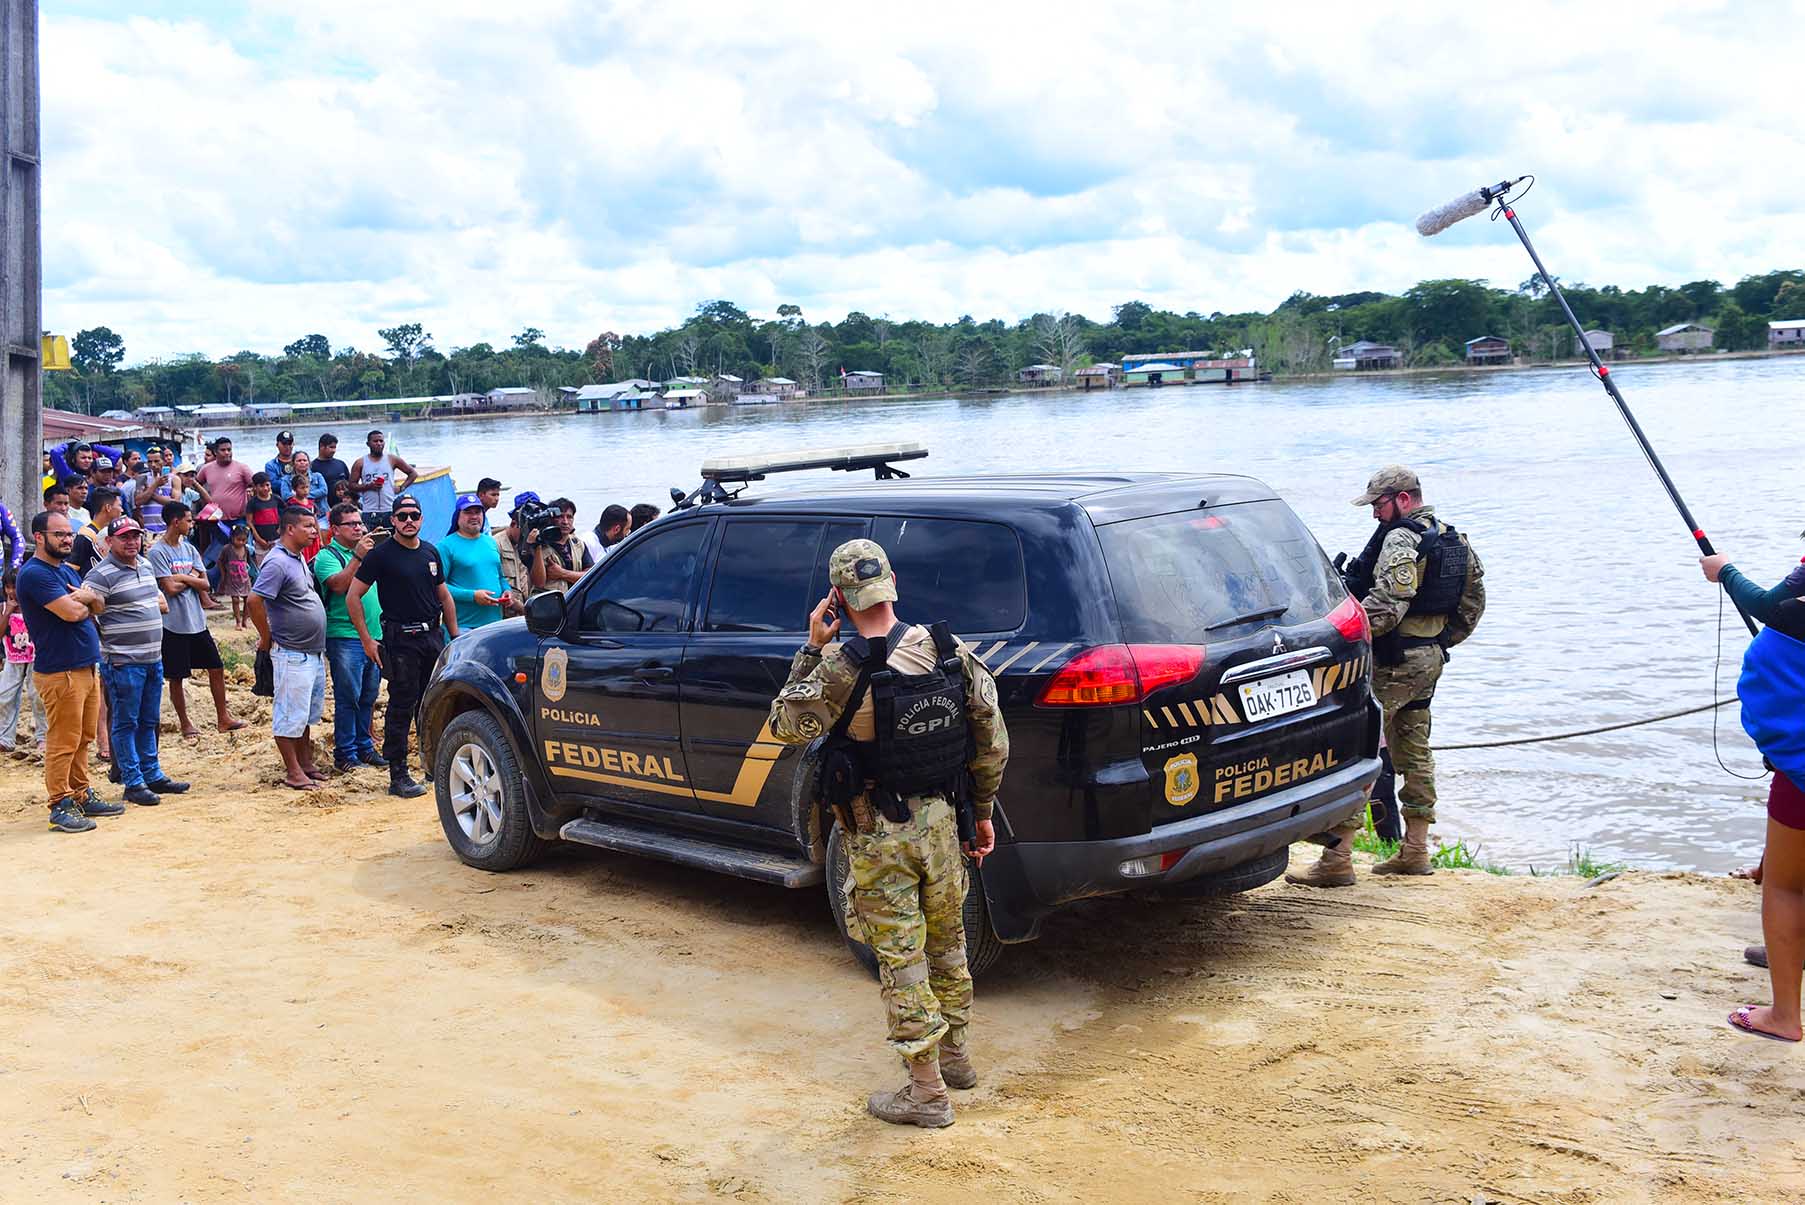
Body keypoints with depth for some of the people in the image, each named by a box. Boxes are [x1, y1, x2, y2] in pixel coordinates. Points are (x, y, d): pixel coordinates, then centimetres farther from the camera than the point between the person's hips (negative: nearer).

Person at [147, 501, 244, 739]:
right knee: (176, 677, 5)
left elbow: (205, 584, 2)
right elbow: (170, 588, -19)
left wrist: (182, 577, -12)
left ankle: (223, 717, 19)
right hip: (174, 624, -7)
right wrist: (192, 579, -5)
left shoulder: (189, 549, 9)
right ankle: (185, 724, 17)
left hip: (197, 621, 7)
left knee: (216, 667, 9)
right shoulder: (157, 552, -12)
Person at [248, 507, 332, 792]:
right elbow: (255, 601, -23)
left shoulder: (298, 559, 11)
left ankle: (305, 763, 27)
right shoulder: (277, 562, -18)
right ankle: (293, 772, 6)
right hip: (292, 655, -9)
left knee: (307, 713, 17)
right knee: (291, 716, 0)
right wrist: (267, 639, -16)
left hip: (314, 651, 9)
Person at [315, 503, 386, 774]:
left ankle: (364, 747, 22)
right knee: (347, 697, -4)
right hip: (344, 637, -7)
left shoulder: (367, 550, 16)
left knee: (368, 696, 12)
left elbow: (378, 586, 21)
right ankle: (345, 755, 2)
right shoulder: (327, 556, -5)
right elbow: (339, 584, -23)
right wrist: (357, 556, -28)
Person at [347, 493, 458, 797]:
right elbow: (353, 597, -6)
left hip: (433, 636, 6)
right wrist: (367, 640, -9)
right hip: (401, 639, -6)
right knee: (402, 707, -4)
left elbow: (444, 596, 20)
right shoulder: (381, 554, -6)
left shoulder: (430, 552, 12)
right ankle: (398, 776, 0)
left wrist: (455, 636, 15)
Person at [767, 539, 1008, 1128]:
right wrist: (983, 811, 14)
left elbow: (785, 725, -6)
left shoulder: (842, 668, -19)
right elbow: (992, 742, 1)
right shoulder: (948, 649, -4)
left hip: (879, 833, -5)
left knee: (901, 957, 4)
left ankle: (927, 1090, 11)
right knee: (946, 941, 22)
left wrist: (811, 649, -5)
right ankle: (956, 1055, 39)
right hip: (940, 819, 5)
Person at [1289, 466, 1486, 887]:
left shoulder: (1401, 540, -16)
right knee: (1414, 750, 16)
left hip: (1392, 662, -10)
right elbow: (1473, 602, 21)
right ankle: (1415, 852, 21)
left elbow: (1386, 605, -27)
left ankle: (1338, 858, -13)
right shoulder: (1454, 540, 15)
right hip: (1430, 659, 10)